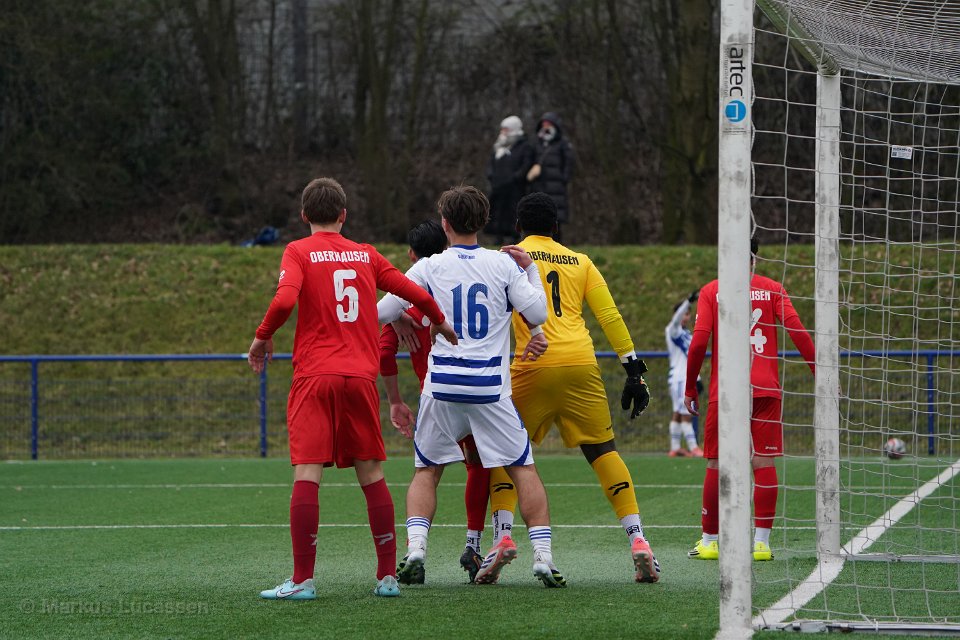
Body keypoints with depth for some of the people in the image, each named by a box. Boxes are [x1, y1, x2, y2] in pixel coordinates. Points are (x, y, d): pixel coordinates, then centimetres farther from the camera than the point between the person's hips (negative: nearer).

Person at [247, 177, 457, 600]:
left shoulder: (298, 252, 2)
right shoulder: (366, 255, 13)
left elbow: (285, 300, -16)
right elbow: (418, 295, 15)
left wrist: (262, 337, 1)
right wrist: (440, 323, 34)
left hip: (314, 376, -3)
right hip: (361, 375, 3)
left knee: (307, 475, -7)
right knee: (371, 474, 10)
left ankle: (302, 579, -12)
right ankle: (387, 576, 10)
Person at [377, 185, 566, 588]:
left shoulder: (428, 268, 1)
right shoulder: (503, 265, 1)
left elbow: (382, 313, 4)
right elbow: (538, 314, 3)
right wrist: (530, 269, 17)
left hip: (442, 387, 0)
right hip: (491, 388, 0)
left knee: (427, 471, 15)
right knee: (523, 469, 8)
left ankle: (415, 547, -3)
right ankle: (543, 555, -3)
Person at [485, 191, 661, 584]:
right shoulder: (581, 262, 18)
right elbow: (610, 316, 12)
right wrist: (634, 370, 13)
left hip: (534, 369, -2)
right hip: (581, 364, 2)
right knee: (603, 451, 6)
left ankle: (502, 536, -5)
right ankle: (638, 541, -5)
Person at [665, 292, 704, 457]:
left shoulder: (687, 333, 18)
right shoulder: (673, 330, -6)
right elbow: (677, 318, -29)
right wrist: (690, 300, -42)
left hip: (687, 378, 8)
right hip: (678, 378, -8)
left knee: (678, 413, 8)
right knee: (685, 414, -10)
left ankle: (674, 448, 9)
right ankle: (693, 448, -12)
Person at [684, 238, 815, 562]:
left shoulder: (711, 291, 5)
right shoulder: (772, 289, 6)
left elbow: (698, 341, -3)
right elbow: (797, 331, -4)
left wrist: (690, 389, 5)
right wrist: (819, 374, 1)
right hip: (766, 389, 0)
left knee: (716, 465, 7)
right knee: (764, 463, 0)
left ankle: (709, 541, 13)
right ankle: (762, 542, -4)